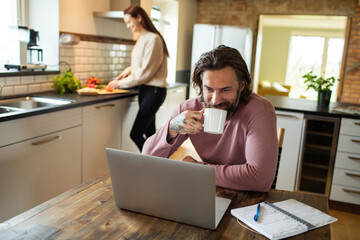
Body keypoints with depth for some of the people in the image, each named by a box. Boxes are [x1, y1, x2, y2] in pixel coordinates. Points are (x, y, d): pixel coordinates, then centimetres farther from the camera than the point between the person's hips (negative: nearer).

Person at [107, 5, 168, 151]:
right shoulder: (141, 39, 13)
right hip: (144, 89, 9)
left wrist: (121, 83, -9)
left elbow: (146, 72, -16)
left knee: (135, 134, -11)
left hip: (154, 90, -9)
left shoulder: (153, 39, -14)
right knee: (149, 132, 13)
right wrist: (130, 69, 5)